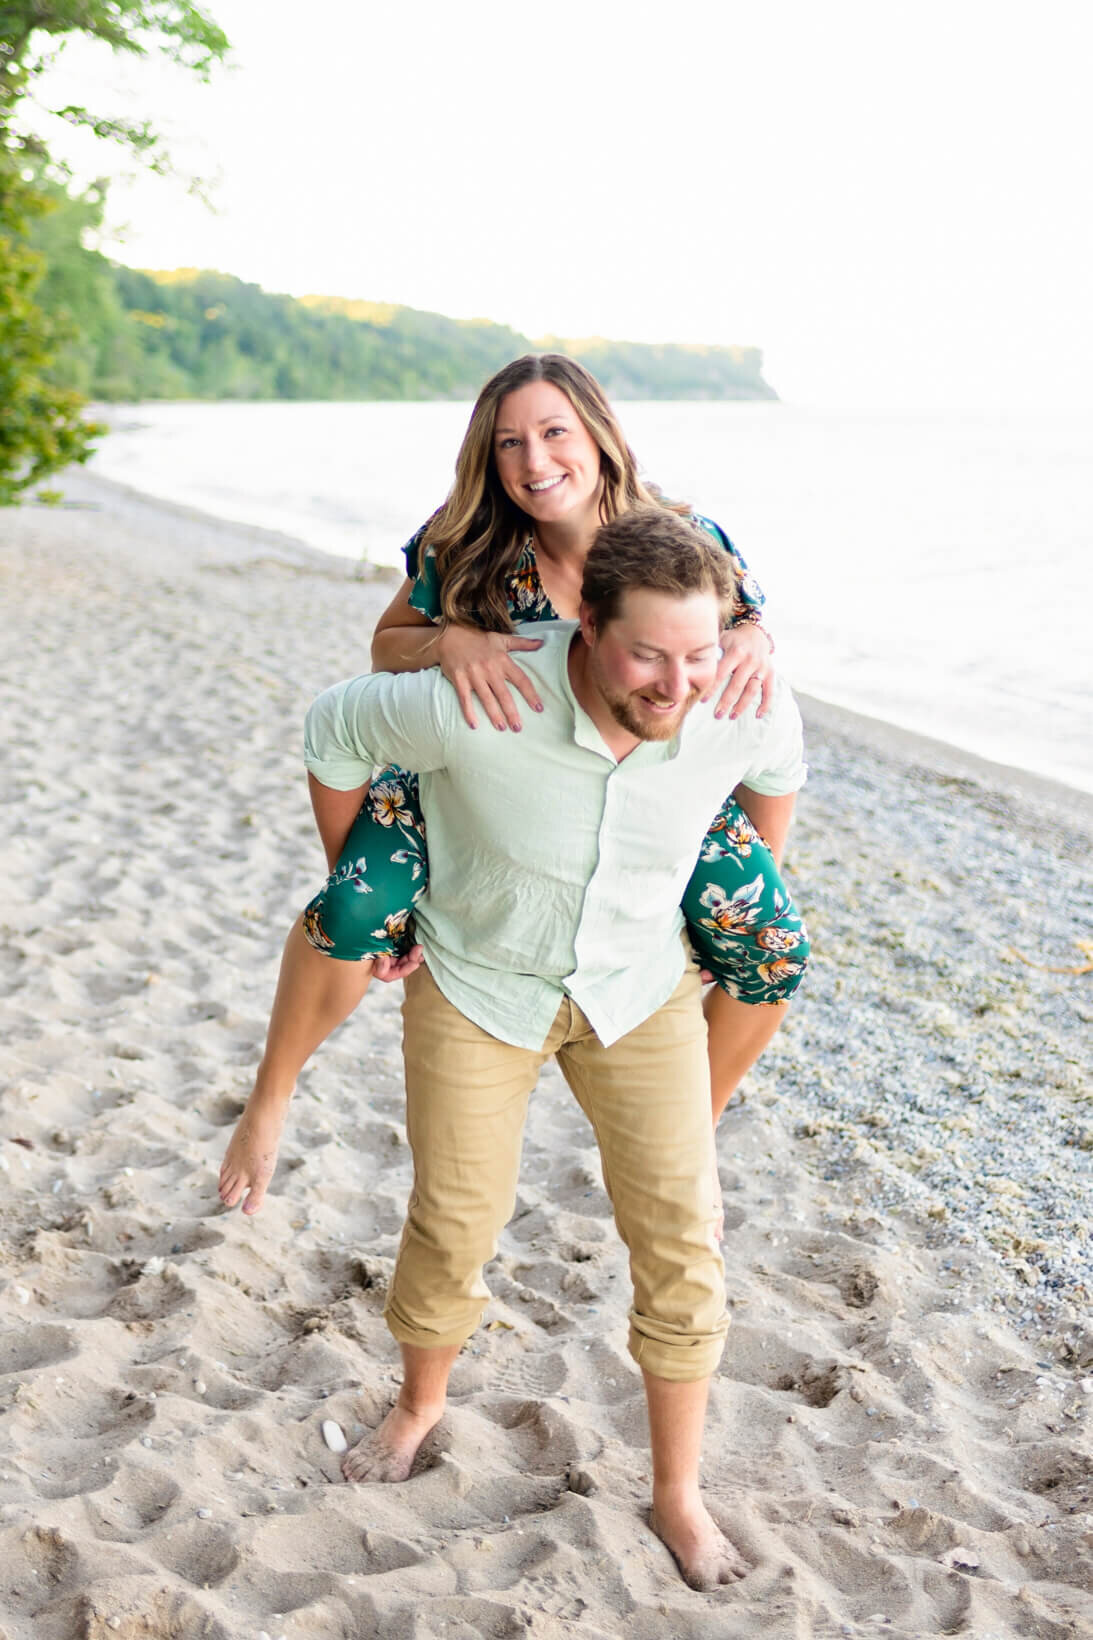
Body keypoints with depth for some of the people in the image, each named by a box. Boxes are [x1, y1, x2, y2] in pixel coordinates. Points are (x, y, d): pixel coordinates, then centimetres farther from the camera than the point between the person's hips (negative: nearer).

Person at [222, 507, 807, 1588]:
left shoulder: (746, 712, -26)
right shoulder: (475, 709, -36)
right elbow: (334, 732, -13)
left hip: (640, 983, 2)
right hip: (478, 981, -1)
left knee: (679, 1242, -1)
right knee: (454, 1227, 9)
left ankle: (677, 1496, 21)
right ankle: (420, 1400, 43)